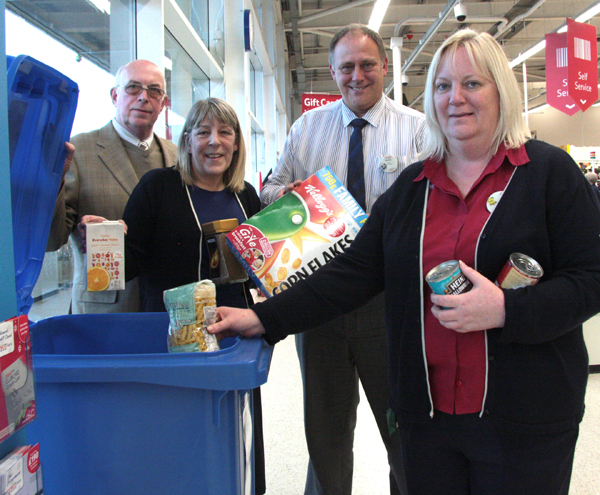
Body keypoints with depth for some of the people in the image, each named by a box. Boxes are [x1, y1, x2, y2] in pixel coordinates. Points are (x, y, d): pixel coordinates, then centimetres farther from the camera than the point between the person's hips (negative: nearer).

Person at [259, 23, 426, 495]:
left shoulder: (418, 128, 3)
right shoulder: (306, 128, 11)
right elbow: (271, 191, 14)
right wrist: (288, 195, -9)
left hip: (389, 296, -2)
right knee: (325, 424, 16)